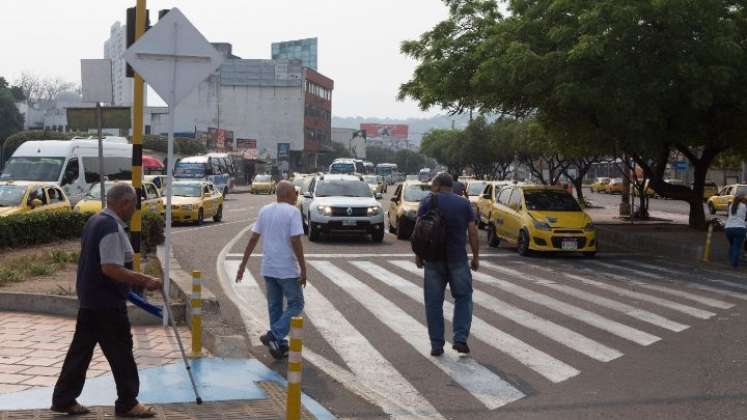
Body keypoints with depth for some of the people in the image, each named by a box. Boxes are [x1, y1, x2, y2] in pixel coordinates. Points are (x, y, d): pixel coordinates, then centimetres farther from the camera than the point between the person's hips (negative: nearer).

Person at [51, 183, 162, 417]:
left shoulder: (95, 221, 11)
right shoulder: (112, 228, -20)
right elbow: (111, 268, -27)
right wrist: (145, 281, -22)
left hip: (90, 298, 10)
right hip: (107, 302, -10)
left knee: (81, 348, 14)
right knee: (120, 351, 0)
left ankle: (64, 399, 20)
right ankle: (127, 404, 9)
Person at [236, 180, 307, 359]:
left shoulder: (264, 211, 7)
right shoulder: (292, 212, -12)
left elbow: (253, 238, 7)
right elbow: (295, 242, -18)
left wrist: (243, 264, 10)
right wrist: (303, 269, -14)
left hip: (268, 268, 7)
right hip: (287, 269, -7)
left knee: (274, 306, 14)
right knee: (296, 304, 4)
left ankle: (280, 345, 17)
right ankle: (274, 336, -11)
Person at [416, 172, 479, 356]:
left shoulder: (427, 202, -1)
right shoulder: (464, 204, 5)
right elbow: (472, 232, 0)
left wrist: (418, 254, 3)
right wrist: (476, 257, 7)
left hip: (434, 258, -1)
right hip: (458, 258, 1)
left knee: (434, 302, 6)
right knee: (463, 297, 13)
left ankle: (436, 345, 7)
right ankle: (460, 338, 0)